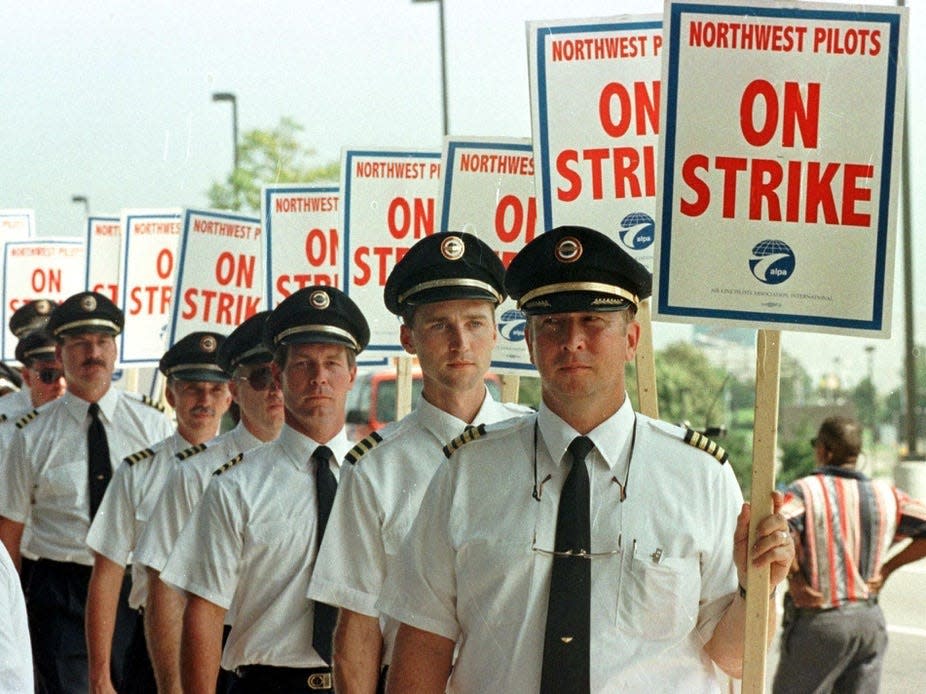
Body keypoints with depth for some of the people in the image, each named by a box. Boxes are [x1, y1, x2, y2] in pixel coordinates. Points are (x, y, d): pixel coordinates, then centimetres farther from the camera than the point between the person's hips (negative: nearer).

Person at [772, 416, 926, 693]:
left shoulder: (806, 490, -11)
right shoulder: (886, 494, 5)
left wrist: (795, 580, -14)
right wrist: (887, 568, 6)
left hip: (818, 621, -5)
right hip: (870, 619, 5)